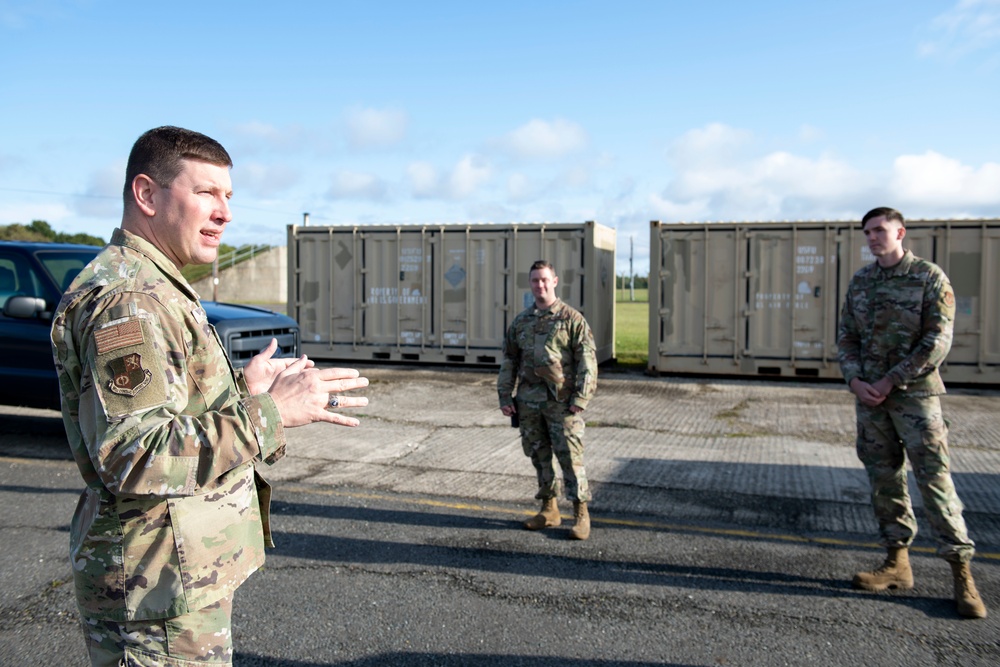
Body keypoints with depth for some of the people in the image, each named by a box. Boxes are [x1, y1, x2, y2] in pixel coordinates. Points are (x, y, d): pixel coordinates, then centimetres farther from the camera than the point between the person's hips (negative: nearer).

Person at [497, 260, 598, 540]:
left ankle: (581, 514, 5)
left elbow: (587, 361, -6)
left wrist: (580, 398, -13)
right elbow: (509, 360, 15)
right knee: (539, 456, 11)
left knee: (570, 456, -4)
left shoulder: (572, 319, -2)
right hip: (529, 401, 5)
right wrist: (505, 397, 8)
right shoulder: (521, 322, 12)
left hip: (561, 401, -5)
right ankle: (549, 509, 23)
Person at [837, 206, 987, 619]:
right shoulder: (860, 282, 11)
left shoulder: (929, 277, -4)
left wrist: (891, 382, -13)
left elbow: (937, 342, -10)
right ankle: (897, 564, 18)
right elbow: (846, 336, 11)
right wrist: (856, 380, -5)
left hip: (914, 394, -5)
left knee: (934, 479, -6)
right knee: (883, 478, 8)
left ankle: (962, 573, 3)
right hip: (869, 397, 5)